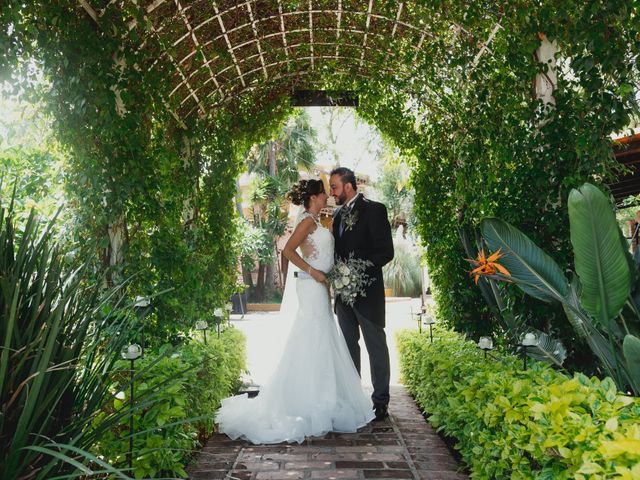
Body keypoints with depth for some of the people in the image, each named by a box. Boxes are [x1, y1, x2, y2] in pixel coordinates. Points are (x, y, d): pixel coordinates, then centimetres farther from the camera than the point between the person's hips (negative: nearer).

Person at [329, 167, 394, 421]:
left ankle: (380, 401, 14)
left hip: (367, 289, -7)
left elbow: (386, 251, -13)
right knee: (349, 345, 14)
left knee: (376, 346, 2)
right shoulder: (339, 214, 14)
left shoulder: (374, 210, -8)